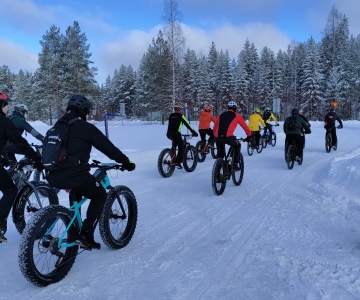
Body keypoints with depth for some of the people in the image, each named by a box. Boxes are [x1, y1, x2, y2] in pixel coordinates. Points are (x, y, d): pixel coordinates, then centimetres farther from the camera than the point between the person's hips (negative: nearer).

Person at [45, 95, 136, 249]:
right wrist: (126, 162, 10)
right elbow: (108, 147, -2)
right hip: (74, 175, -7)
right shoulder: (85, 127, -4)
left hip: (52, 175, 8)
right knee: (100, 195, 15)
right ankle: (86, 234, 6)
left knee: (76, 190, 35)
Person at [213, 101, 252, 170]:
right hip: (228, 137, -3)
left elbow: (215, 127, 27)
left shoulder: (221, 115, 26)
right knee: (237, 146, 26)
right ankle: (236, 164, 22)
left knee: (220, 152, 29)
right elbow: (245, 126, 18)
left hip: (218, 137, 4)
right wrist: (249, 136, 30)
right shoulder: (236, 115, 15)